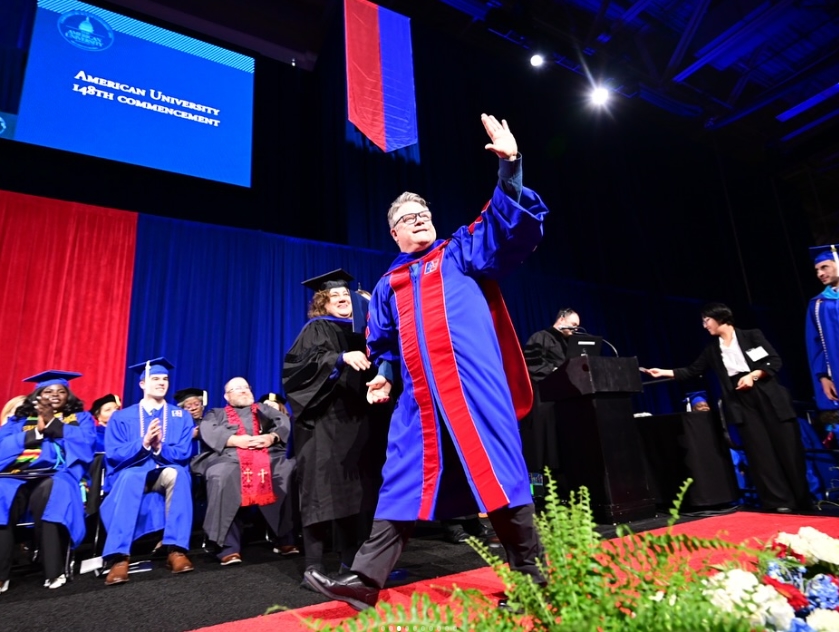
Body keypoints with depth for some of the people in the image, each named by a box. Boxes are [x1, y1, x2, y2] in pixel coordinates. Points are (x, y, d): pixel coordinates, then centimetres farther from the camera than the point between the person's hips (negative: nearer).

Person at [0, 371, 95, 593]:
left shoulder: (80, 418, 18)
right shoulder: (20, 418, 24)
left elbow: (84, 443, -2)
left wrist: (52, 423, -4)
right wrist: (36, 432, -4)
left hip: (58, 475, -2)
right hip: (18, 475, 2)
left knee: (48, 490, -36)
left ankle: (54, 571, -33)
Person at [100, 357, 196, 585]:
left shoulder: (181, 417, 9)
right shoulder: (121, 417, 10)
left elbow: (184, 454, -2)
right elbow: (113, 455, -4)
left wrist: (160, 447, -22)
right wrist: (143, 443, -21)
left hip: (166, 474, 0)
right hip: (133, 475, 0)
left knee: (176, 473, -36)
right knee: (130, 478, -36)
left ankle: (176, 551, -36)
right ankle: (119, 558, -39)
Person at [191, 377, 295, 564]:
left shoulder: (265, 409, 32)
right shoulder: (216, 414, 29)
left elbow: (285, 422, 13)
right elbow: (208, 432, 6)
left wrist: (271, 437, -9)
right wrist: (236, 440, -10)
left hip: (269, 456, 1)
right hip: (229, 457, -1)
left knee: (293, 472, -28)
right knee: (221, 478, -36)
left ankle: (287, 536, -18)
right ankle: (229, 547, -30)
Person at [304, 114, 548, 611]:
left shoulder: (461, 252, 13)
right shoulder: (389, 285, 21)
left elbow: (509, 222, 0)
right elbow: (384, 344, 26)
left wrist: (510, 167, -12)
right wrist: (383, 375, 7)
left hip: (472, 384, -3)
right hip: (420, 394, 4)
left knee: (499, 470, 0)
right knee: (402, 483, 4)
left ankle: (530, 570, 15)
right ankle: (365, 580, 9)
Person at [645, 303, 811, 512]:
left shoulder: (752, 335, 3)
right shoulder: (712, 350, 12)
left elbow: (775, 361, -2)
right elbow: (691, 371, 11)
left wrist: (753, 375, -15)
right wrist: (664, 372, 3)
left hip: (767, 396, -3)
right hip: (741, 402, 3)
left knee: (787, 448, 2)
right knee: (761, 452, -1)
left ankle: (803, 500, 15)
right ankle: (780, 501, 5)